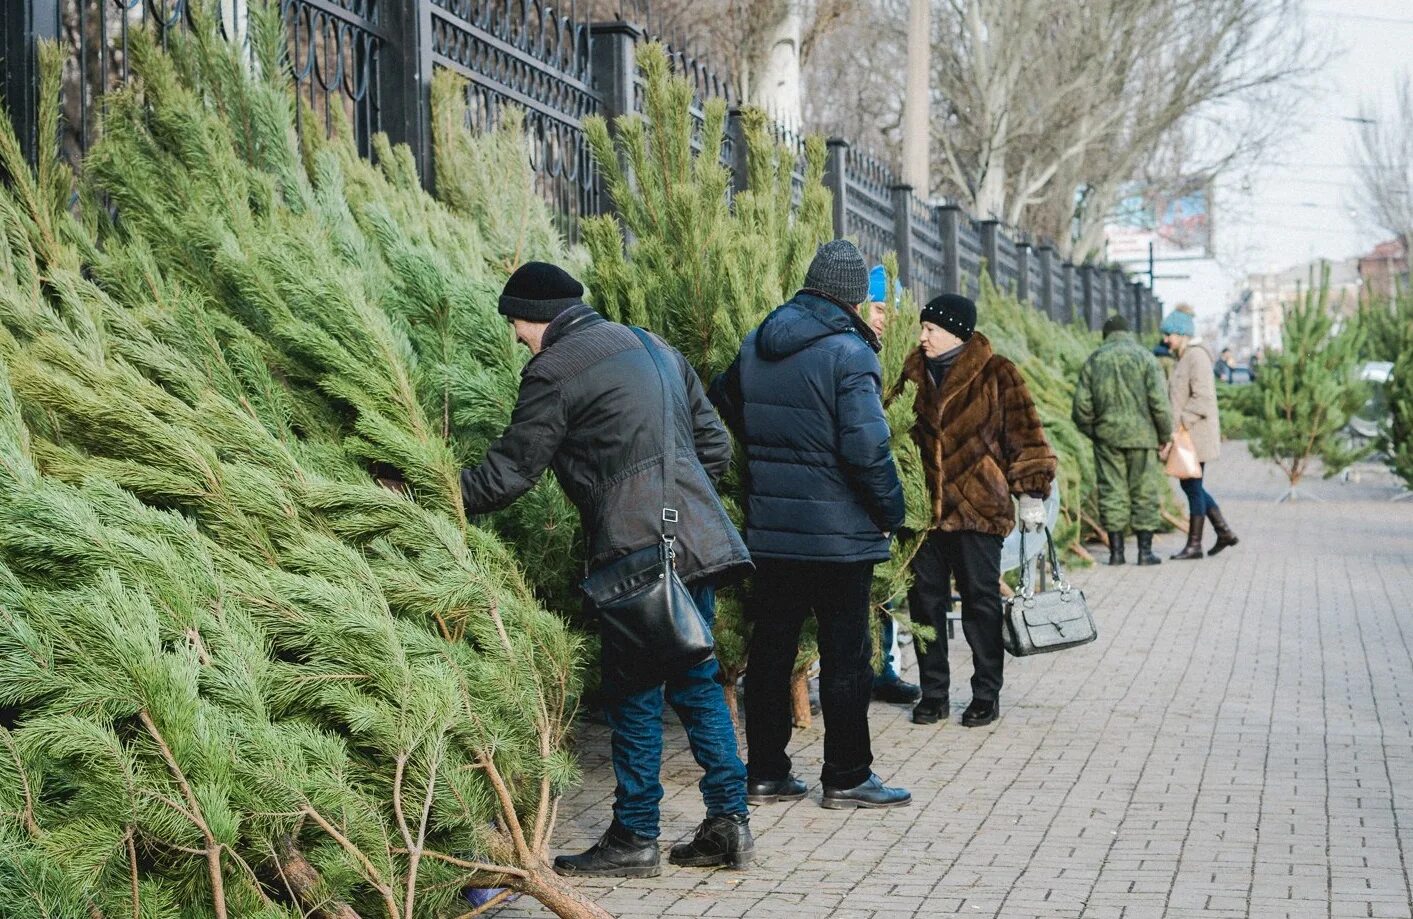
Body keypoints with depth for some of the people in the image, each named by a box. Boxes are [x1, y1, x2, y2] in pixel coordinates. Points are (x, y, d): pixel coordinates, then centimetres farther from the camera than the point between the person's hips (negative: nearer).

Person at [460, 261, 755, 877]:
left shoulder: (553, 371, -5)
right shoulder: (654, 348, 19)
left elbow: (507, 473, -4)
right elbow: (714, 445, 19)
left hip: (637, 552, -7)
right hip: (698, 542, 8)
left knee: (634, 694, 1)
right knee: (695, 680, 14)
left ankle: (634, 839, 7)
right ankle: (728, 822, 13)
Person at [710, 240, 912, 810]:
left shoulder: (755, 347, 6)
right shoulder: (847, 352, -16)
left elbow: (724, 403, 23)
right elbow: (866, 447, -22)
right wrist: (892, 510, -8)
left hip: (771, 528, 6)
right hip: (839, 531, -6)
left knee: (771, 649, 11)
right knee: (846, 655, 4)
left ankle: (765, 773, 16)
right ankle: (847, 778, 9)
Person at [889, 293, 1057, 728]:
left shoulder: (996, 374, -3)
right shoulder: (914, 373, 9)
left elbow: (1024, 436, -2)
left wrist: (1031, 494, -6)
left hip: (978, 508, -4)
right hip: (924, 508, 4)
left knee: (980, 599, 2)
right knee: (926, 599, 6)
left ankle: (986, 694, 13)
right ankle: (933, 692, 17)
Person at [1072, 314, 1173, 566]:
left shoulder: (1094, 361, 6)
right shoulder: (1144, 357, -2)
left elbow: (1081, 405, 3)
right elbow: (1159, 401, -8)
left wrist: (1091, 431, 18)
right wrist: (1166, 434, 3)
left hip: (1107, 436, 2)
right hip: (1141, 436, -2)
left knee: (1112, 492, 6)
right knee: (1145, 492, 4)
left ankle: (1116, 551, 7)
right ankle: (1145, 550, 4)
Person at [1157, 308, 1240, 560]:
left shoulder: (1197, 357, -15)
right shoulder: (1184, 358, 15)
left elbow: (1202, 400, -22)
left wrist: (1176, 428, -23)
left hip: (1196, 434, -10)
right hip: (1186, 435, 10)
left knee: (1193, 487, -3)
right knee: (1190, 485, 14)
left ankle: (1194, 544, 4)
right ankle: (1224, 531, 19)